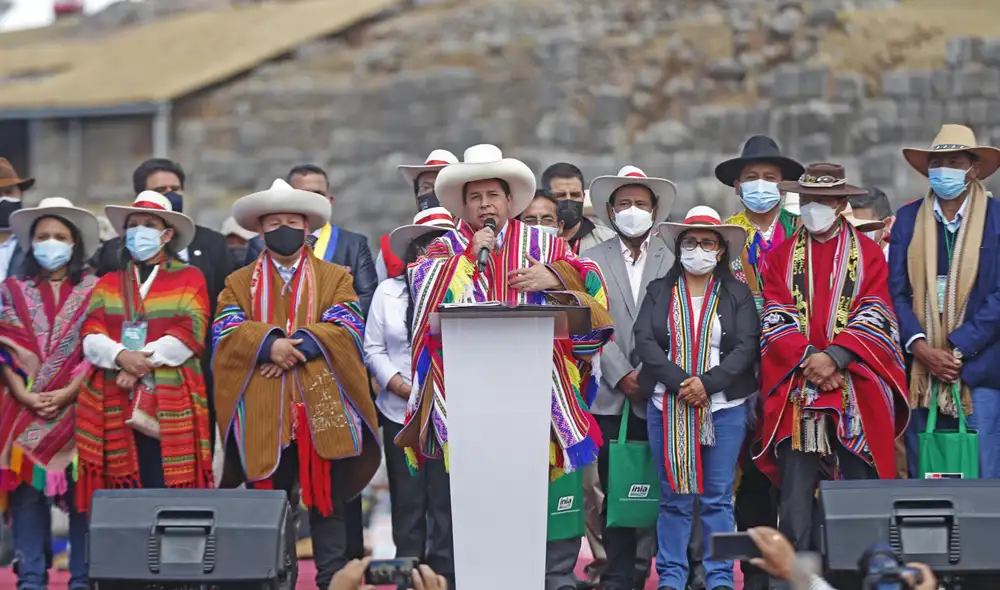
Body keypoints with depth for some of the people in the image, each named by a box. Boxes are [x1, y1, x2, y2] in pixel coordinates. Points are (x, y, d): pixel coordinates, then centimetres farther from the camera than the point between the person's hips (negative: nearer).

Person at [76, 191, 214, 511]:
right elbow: (91, 337, 6)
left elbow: (188, 335, -4)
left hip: (170, 409, -3)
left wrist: (142, 363, -14)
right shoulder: (107, 284, 20)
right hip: (113, 408, 3)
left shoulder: (190, 279, 10)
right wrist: (122, 356, -15)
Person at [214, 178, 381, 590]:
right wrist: (269, 344, -17)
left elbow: (346, 328, -2)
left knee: (327, 502, 0)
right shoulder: (239, 282, 16)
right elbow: (225, 332, 0)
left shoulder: (335, 277, 13)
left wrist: (296, 347, -14)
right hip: (263, 415, 1)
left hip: (322, 409, -1)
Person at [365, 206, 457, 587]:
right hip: (400, 412, 2)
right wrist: (400, 386, -6)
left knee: (447, 502, -3)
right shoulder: (389, 290, 9)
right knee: (407, 502, 5)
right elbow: (373, 347, 6)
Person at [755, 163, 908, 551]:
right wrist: (808, 359, -13)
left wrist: (834, 356, -16)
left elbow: (874, 318, -2)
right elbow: (776, 319, 3)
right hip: (797, 391, 1)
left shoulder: (868, 254, 8)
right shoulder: (782, 257, 12)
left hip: (857, 388, -1)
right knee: (796, 493, -4)